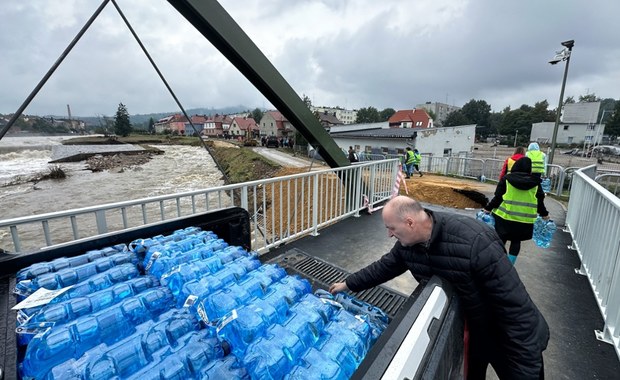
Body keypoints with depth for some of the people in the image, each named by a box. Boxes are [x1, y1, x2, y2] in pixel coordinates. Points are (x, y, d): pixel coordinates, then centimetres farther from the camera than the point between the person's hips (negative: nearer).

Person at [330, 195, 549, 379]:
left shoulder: (475, 242, -39)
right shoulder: (408, 242, -17)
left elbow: (515, 306, -32)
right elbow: (385, 266, 1)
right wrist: (349, 284, 6)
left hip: (506, 335, -5)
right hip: (462, 328, 6)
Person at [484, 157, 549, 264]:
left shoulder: (506, 179, -4)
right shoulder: (535, 182, 3)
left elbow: (498, 197, -7)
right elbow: (540, 201, 7)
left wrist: (488, 208, 3)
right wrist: (544, 214, 22)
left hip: (505, 216, -2)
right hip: (524, 219, 2)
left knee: (501, 240, 8)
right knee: (516, 241, 14)